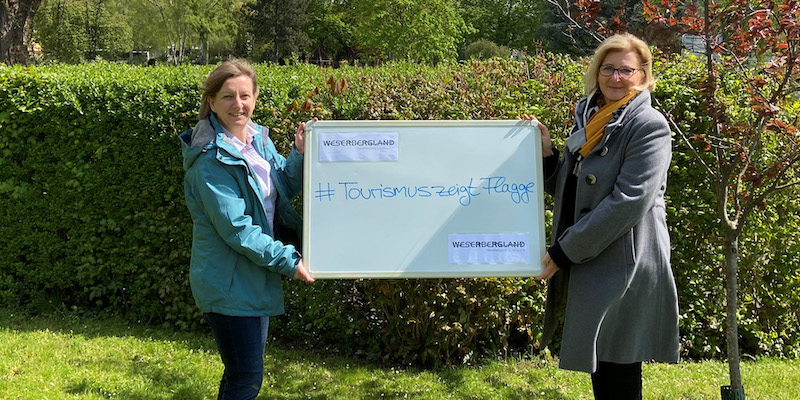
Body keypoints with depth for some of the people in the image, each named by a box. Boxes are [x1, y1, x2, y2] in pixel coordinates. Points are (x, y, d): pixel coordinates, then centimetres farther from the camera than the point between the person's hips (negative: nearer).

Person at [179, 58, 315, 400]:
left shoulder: (258, 139, 3)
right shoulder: (210, 160, -21)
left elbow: (284, 189, 12)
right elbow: (235, 229, -23)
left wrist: (300, 154, -5)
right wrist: (287, 260, -20)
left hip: (256, 279, 8)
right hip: (228, 283, -8)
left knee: (244, 372, 21)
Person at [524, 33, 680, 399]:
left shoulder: (649, 127, -12)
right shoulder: (588, 119, 13)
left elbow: (628, 202, -20)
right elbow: (566, 191, 18)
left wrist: (565, 251, -18)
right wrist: (546, 152, 0)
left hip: (624, 265, -7)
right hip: (585, 264, 8)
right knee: (597, 368, 15)